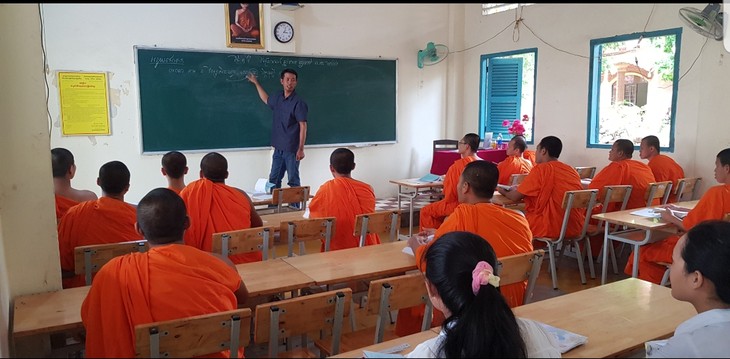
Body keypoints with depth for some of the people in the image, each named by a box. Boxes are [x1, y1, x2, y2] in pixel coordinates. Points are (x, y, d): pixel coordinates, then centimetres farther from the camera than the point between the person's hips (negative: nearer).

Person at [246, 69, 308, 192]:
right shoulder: (278, 98, 9)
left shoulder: (298, 102, -11)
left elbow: (303, 126, -13)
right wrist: (256, 83, 36)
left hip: (291, 149, -7)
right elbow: (266, 100, 33)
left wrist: (301, 149, -17)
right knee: (273, 180, 12)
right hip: (278, 148, 7)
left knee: (293, 181, 0)